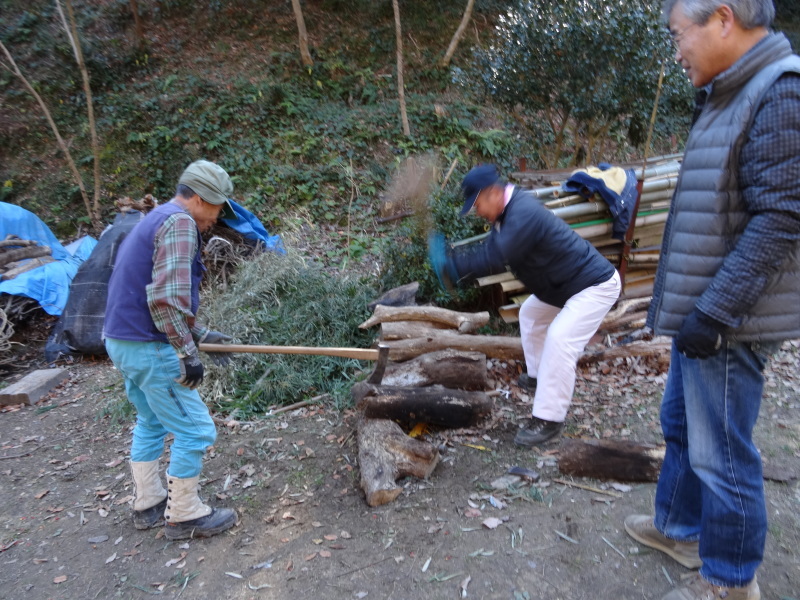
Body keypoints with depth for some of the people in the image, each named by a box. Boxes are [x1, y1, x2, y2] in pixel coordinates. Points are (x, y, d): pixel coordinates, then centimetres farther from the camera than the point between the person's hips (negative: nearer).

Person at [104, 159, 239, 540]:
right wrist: (188, 354, -19)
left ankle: (149, 504, 35)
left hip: (122, 341, 11)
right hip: (149, 348, -10)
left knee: (151, 422, 23)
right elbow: (166, 298, -26)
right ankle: (184, 516, 15)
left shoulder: (156, 220, 16)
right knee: (194, 430, 1)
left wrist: (202, 335, 17)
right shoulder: (180, 223, -16)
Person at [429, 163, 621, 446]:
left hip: (596, 285, -11)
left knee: (560, 338, -23)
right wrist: (457, 267, -14)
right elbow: (491, 252, 1)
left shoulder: (524, 213, -30)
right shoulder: (509, 211, 2)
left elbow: (494, 258, -35)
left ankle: (548, 419, -15)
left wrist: (453, 266, -26)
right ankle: (538, 377, 38)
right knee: (531, 314, 23)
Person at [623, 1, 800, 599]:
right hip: (704, 309, 10)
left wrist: (713, 312, -22)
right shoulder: (731, 95, 14)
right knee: (681, 425, 21)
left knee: (720, 453, 3)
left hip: (728, 320, -10)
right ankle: (679, 527, 41)